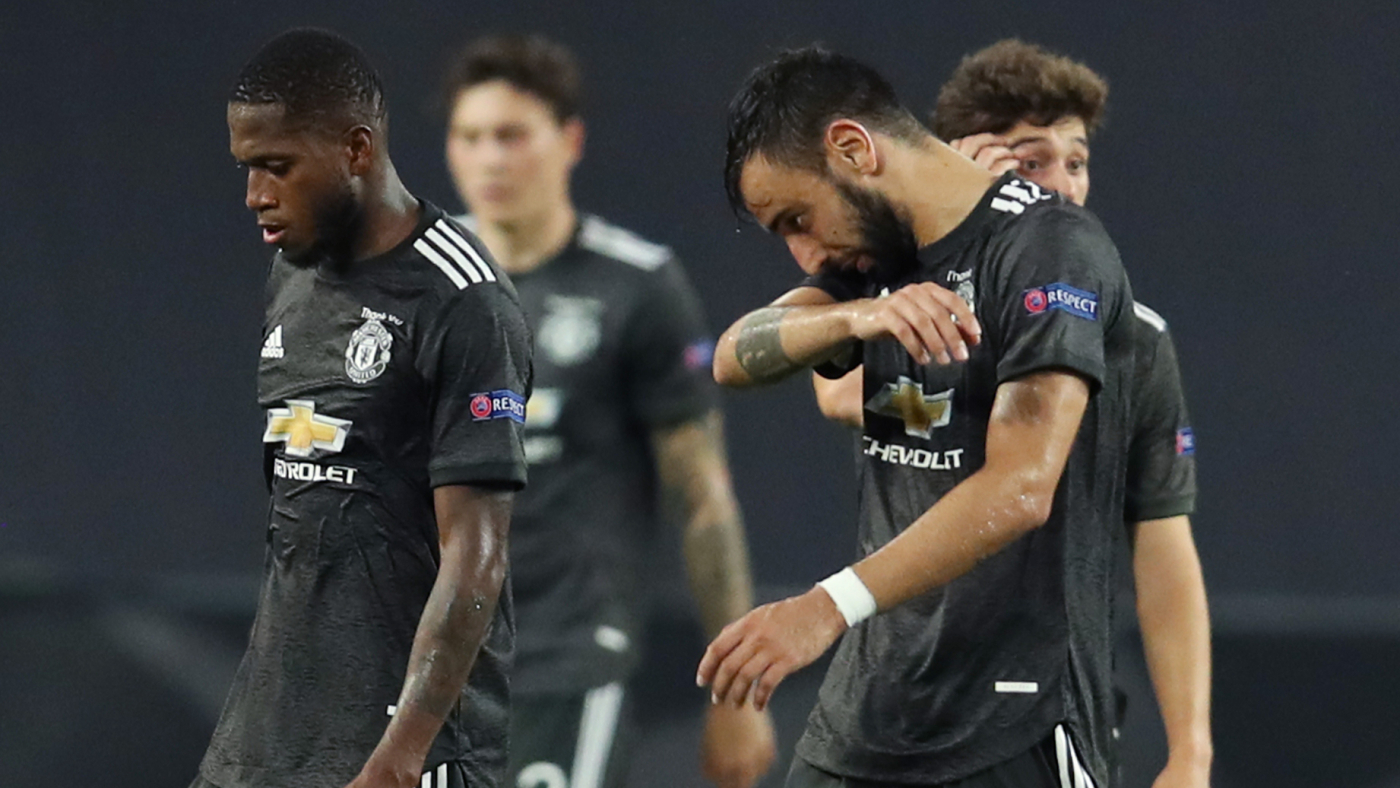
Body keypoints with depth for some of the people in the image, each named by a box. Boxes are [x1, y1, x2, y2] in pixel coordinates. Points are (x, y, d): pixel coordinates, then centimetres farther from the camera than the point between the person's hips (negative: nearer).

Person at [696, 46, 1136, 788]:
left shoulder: (1048, 247, -12)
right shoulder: (878, 251, 14)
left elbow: (1019, 491, -23)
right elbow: (738, 358, 0)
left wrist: (828, 608, -30)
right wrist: (854, 317, -21)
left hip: (1012, 726, -8)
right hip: (867, 706, 8)